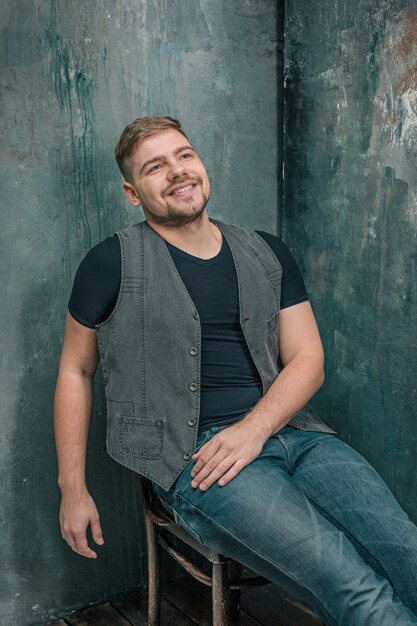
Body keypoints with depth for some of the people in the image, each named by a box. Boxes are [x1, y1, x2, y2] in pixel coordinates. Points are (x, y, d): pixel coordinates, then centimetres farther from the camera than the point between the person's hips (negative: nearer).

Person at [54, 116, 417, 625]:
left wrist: (254, 428, -10)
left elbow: (307, 359, 9)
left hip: (287, 429, 4)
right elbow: (75, 372, 10)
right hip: (191, 456, -4)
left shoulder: (267, 254, 14)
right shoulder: (113, 263, 4)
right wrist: (73, 489, 7)